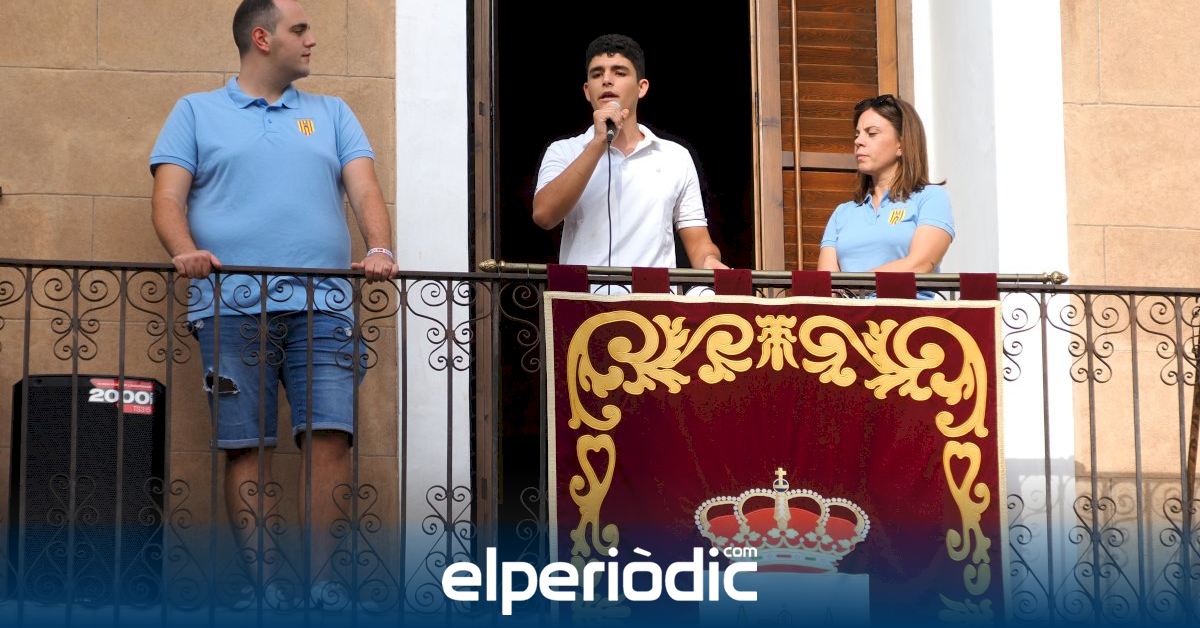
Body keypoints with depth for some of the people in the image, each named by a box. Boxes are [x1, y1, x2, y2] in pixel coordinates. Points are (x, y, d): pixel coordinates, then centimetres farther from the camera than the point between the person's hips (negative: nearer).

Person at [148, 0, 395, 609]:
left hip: (320, 307, 1)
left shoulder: (331, 114, 21)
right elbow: (168, 197, 5)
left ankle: (319, 581, -8)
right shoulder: (196, 112, 16)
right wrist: (185, 251, -16)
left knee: (331, 437, -12)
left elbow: (365, 189, 8)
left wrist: (379, 248, -12)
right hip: (233, 306, -1)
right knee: (246, 446, -5)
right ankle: (265, 583, -2)